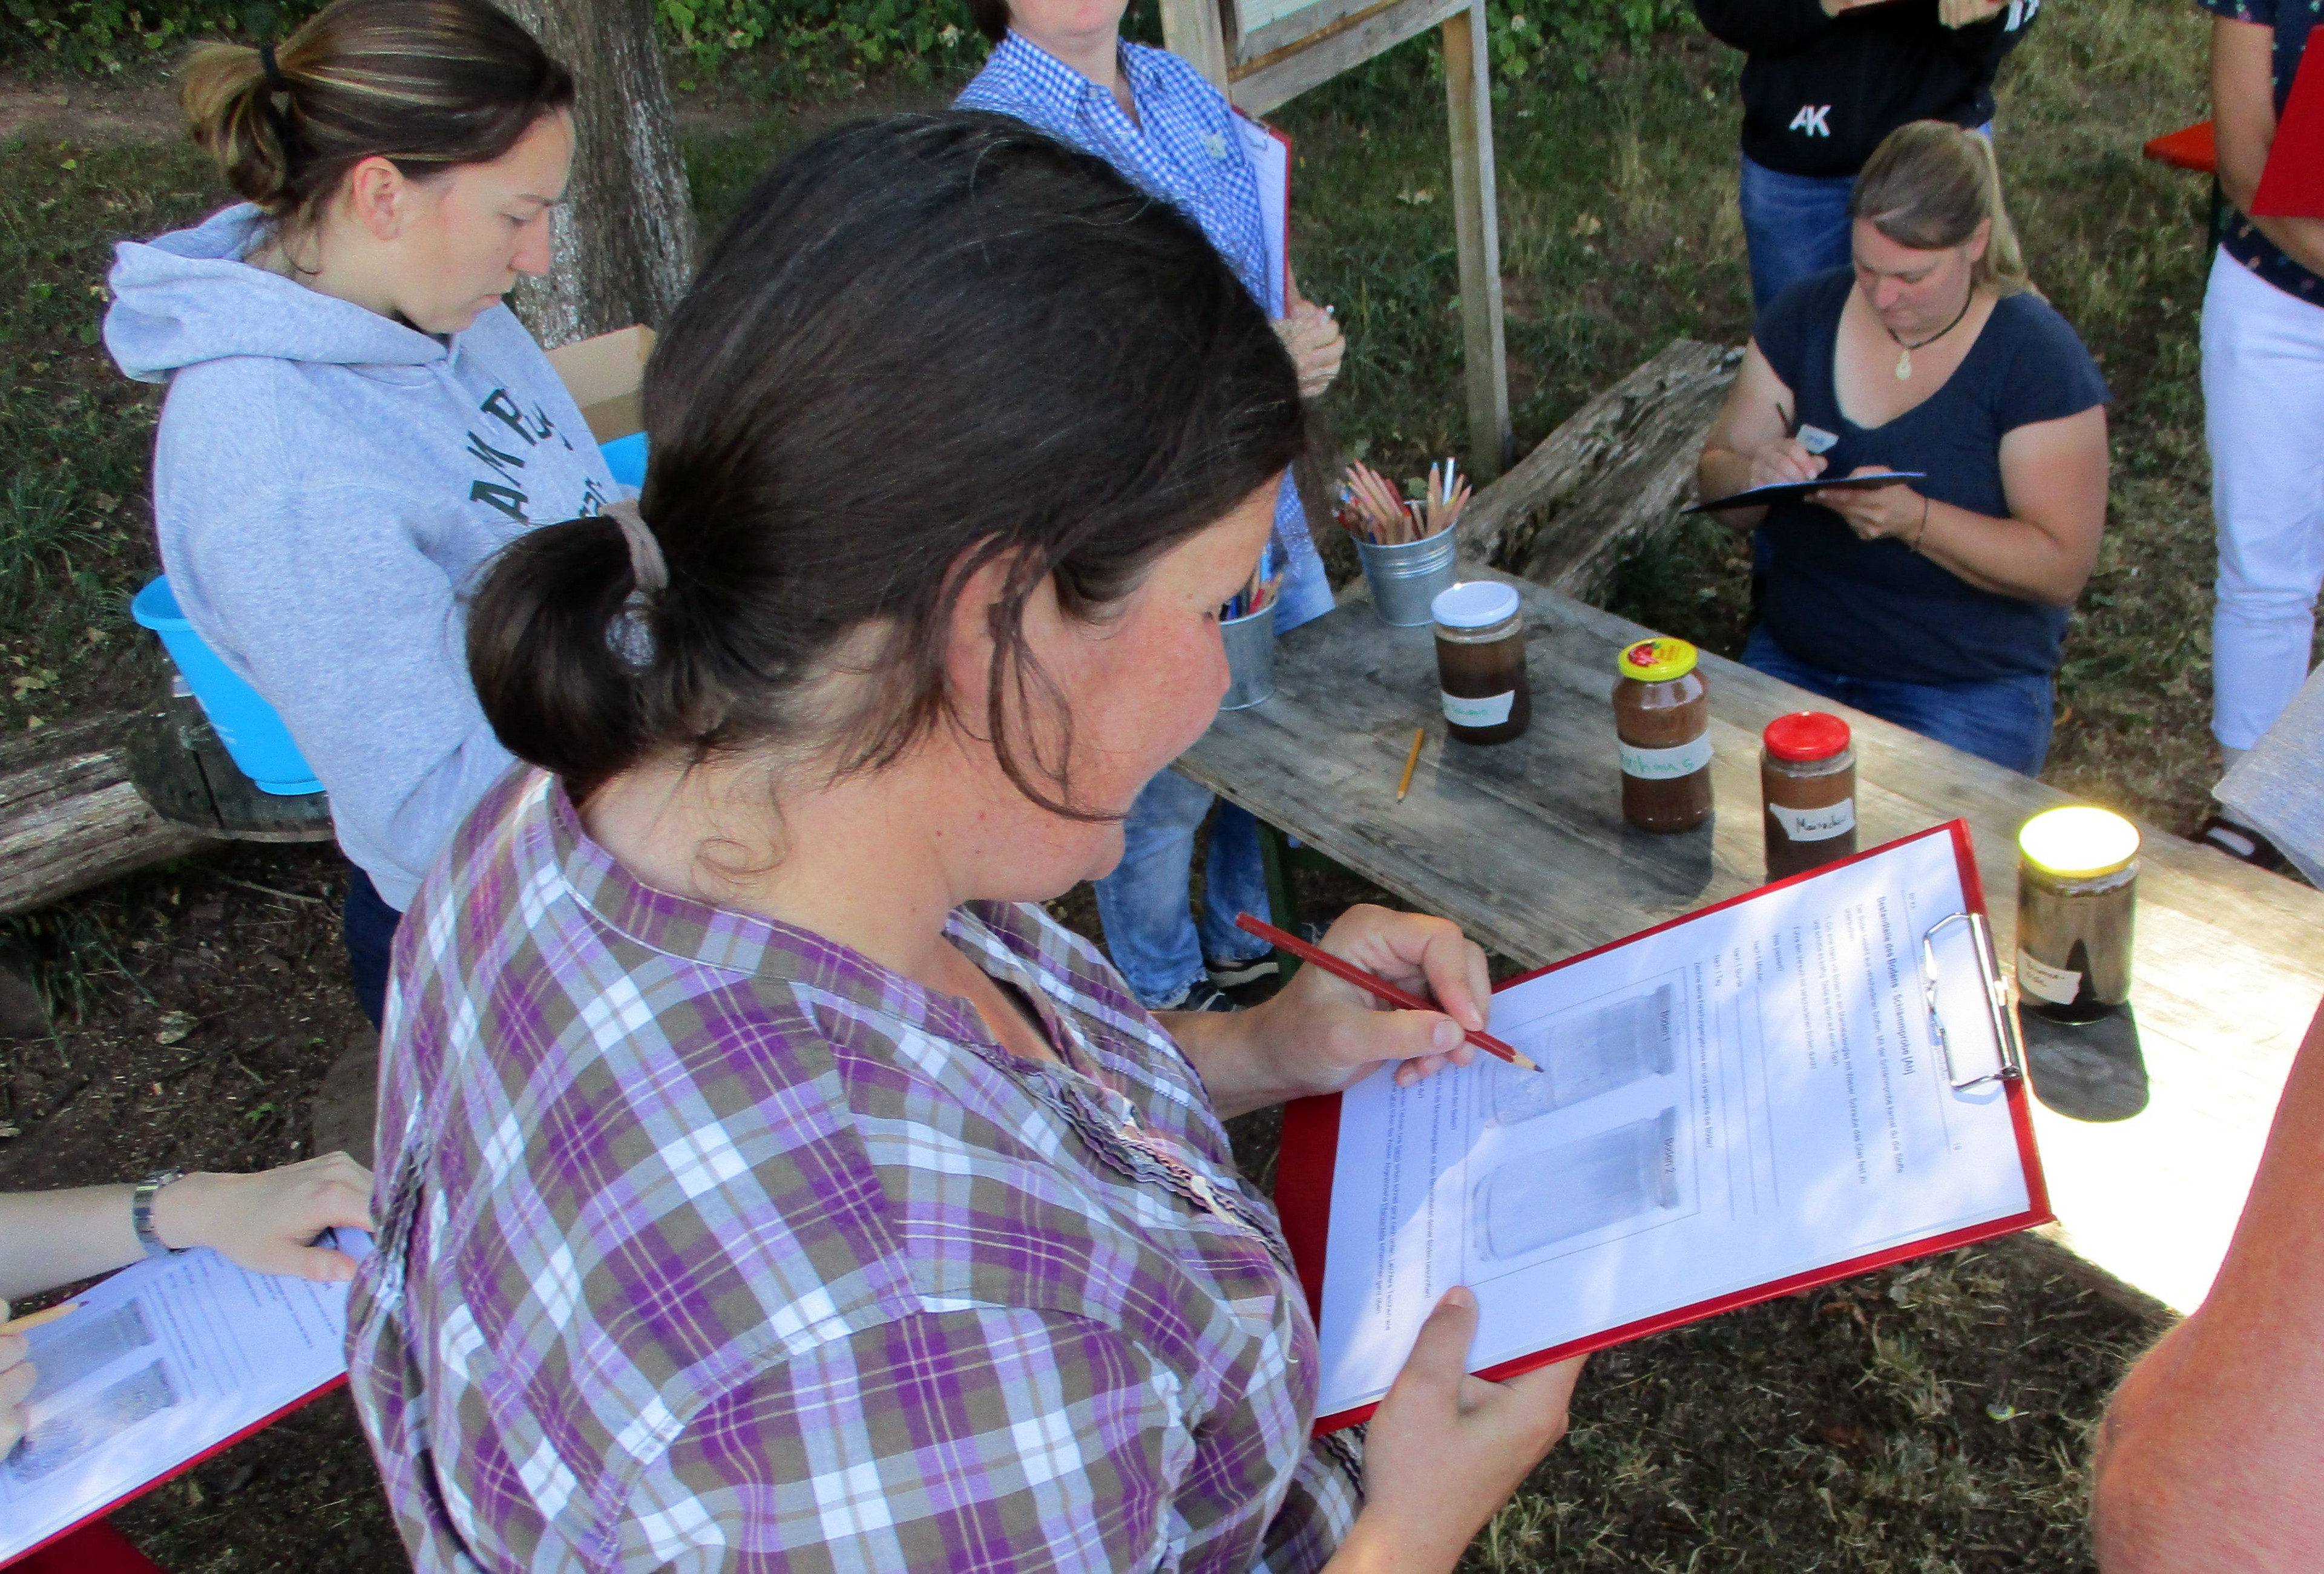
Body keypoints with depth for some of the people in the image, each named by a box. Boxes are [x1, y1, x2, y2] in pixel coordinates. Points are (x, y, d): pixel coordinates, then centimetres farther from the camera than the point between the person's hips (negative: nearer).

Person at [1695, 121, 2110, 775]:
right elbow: (1715, 479, 5)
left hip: (1968, 690, -3)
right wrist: (1756, 473, -19)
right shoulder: (1807, 315, 3)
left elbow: (2062, 567, -13)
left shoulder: (2037, 357, -9)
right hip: (1792, 662, 3)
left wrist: (1914, 519, -27)